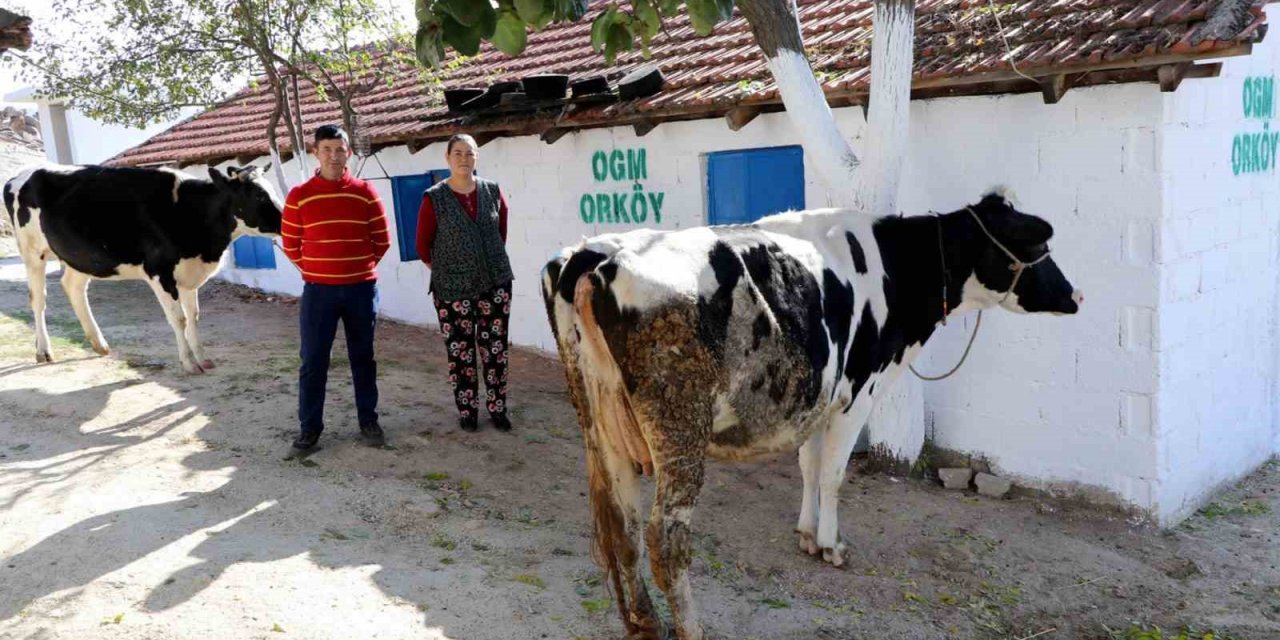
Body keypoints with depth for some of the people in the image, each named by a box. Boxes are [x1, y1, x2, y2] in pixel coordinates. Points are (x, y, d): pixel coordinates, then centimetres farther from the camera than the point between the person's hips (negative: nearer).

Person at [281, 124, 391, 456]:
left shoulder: (365, 192, 0)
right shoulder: (299, 196, -1)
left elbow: (381, 241, 7)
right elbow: (290, 244, 7)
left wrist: (359, 267, 9)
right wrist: (315, 270, 8)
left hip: (361, 289, 1)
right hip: (318, 290, 0)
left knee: (363, 357, 10)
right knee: (313, 361, 1)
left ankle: (369, 422, 21)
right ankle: (309, 429, 11)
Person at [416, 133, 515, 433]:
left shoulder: (492, 191, 2)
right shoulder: (434, 198, -6)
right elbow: (423, 246, 2)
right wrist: (445, 271, 7)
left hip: (495, 284, 2)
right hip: (452, 290, -2)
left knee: (495, 350, 7)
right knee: (460, 353, 5)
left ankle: (497, 409, 21)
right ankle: (467, 411, 20)